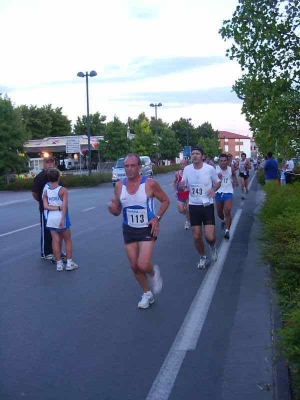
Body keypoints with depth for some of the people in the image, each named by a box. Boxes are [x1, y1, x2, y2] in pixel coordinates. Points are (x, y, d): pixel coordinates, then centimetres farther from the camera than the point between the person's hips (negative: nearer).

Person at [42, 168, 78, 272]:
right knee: (67, 240, 10)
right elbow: (64, 206, -19)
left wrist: (57, 208, -11)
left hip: (51, 219, 3)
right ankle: (69, 263, 10)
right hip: (61, 218, -3)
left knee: (56, 241, 7)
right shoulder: (63, 190, -9)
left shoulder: (46, 191, 4)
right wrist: (63, 219, -23)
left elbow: (45, 206, -8)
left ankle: (59, 263, 10)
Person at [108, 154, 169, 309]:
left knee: (142, 265, -17)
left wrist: (157, 217, -15)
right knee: (134, 266, 10)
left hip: (147, 229, -4)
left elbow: (165, 200, -1)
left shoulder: (150, 183, -15)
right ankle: (147, 294, 33)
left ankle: (154, 272, 20)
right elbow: (118, 211, 6)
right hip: (129, 230, 4)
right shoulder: (119, 186, -4)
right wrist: (113, 209, -17)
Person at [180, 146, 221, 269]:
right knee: (197, 237, 7)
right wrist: (182, 186, -19)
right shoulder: (187, 169, -3)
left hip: (207, 205, -2)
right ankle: (203, 257, 32)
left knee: (210, 237, -9)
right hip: (193, 206, 2)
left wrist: (214, 189, -16)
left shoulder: (210, 168, -8)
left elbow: (218, 182, 6)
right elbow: (184, 186, 6)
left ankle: (212, 246, 28)